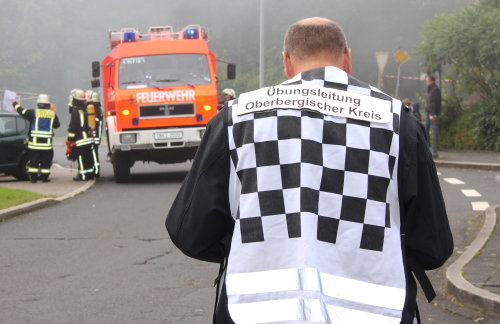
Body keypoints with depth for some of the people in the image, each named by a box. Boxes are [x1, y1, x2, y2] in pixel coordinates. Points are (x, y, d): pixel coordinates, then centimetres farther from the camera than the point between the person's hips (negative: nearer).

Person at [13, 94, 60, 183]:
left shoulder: (33, 112, -5)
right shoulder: (52, 114, 2)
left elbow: (22, 112, 0)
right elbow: (57, 124, 15)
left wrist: (15, 104, 18)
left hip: (34, 141, 0)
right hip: (47, 142, 0)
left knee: (34, 160, 7)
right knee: (46, 161, 7)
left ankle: (33, 177, 6)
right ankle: (44, 177, 6)